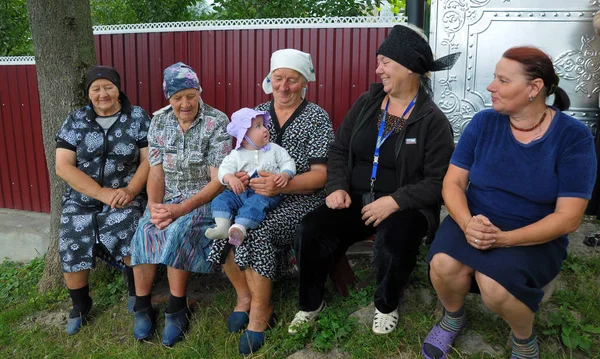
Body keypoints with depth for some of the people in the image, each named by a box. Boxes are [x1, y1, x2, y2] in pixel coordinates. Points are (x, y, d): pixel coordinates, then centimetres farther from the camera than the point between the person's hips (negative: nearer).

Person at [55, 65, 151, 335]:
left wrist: (130, 191, -19)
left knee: (133, 239, -26)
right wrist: (103, 193, -15)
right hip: (81, 199, 2)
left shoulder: (137, 117, 1)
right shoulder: (75, 121, 3)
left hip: (125, 196, -2)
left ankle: (136, 293, 3)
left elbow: (149, 159, -3)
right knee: (71, 249, -11)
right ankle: (80, 305, 18)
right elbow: (63, 166, -5)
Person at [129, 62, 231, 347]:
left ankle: (177, 309, -14)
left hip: (204, 199, -4)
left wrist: (180, 209, -25)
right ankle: (142, 307, -7)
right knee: (144, 232, -23)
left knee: (176, 232, -31)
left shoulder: (217, 122, -11)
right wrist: (154, 206, -17)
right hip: (166, 198, 4)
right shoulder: (159, 122, 4)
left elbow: (218, 180, -16)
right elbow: (156, 172, 2)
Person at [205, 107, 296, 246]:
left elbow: (287, 163, 6)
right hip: (241, 192, 3)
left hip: (266, 192, -3)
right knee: (221, 199, -15)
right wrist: (231, 178, -27)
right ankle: (222, 226, -26)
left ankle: (240, 228, -45)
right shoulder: (236, 154, 8)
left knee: (256, 202, -34)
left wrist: (285, 175, -18)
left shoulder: (275, 149, 10)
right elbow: (225, 169, -3)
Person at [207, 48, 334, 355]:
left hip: (300, 200, -4)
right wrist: (235, 174, -12)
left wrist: (281, 185, -26)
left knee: (256, 230, -31)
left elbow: (321, 175, -10)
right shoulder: (258, 112, 11)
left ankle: (260, 311, -8)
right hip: (256, 195, 5)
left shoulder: (317, 118, -2)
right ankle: (244, 294, 2)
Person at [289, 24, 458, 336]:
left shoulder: (433, 120, -7)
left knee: (393, 243, -36)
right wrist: (338, 187, -7)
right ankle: (310, 303, 7)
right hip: (355, 200, 4)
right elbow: (339, 150, 10)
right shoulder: (366, 103, 7)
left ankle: (386, 305, 1)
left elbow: (437, 181, -10)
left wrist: (395, 201, -23)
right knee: (310, 229, -21)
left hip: (404, 206, -3)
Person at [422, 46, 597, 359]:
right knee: (442, 264, -28)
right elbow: (452, 182, -3)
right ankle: (453, 317, 8)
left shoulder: (573, 136, -10)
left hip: (534, 238, -2)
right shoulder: (483, 123, -3)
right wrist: (467, 223, -24)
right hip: (474, 222, 2)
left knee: (494, 285, -31)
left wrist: (504, 239, -25)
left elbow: (568, 217, -13)